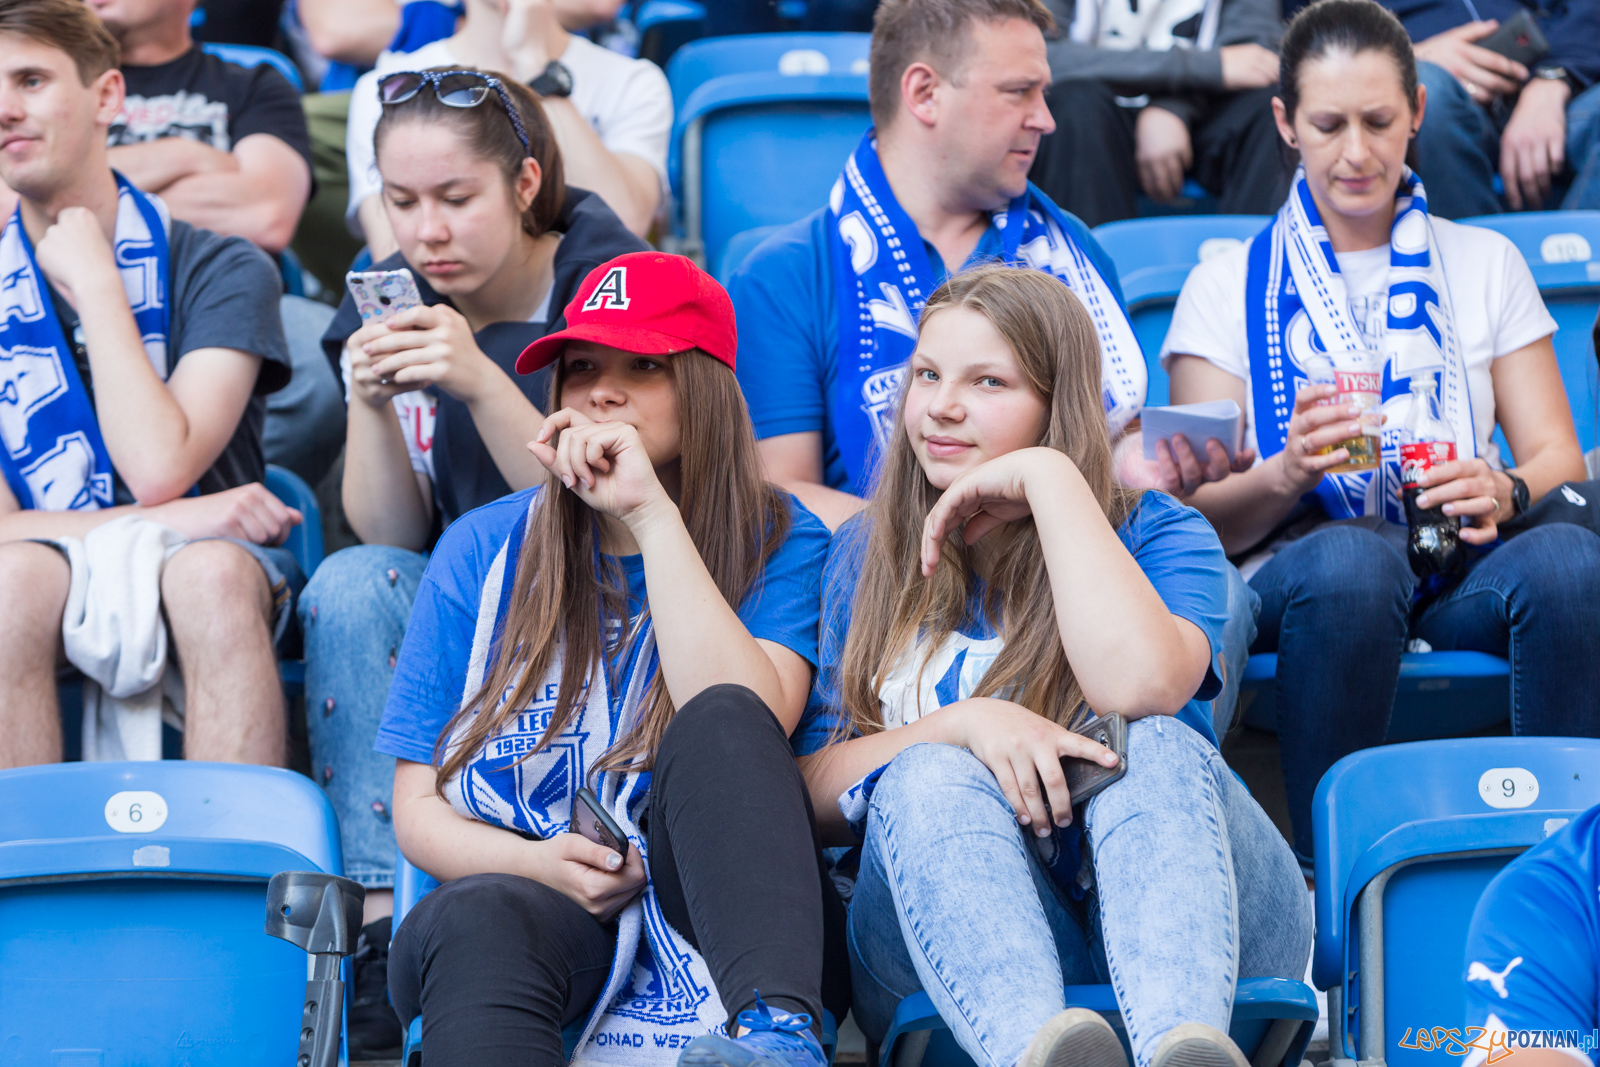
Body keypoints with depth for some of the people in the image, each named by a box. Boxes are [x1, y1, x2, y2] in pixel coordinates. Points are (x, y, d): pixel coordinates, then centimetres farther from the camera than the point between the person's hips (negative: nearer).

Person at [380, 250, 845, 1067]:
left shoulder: (777, 542, 7)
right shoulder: (485, 549, 12)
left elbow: (747, 725, -15)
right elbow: (419, 809, 10)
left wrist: (651, 512, -15)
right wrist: (538, 863, -11)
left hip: (716, 918, -1)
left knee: (720, 720, -30)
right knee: (473, 921, -35)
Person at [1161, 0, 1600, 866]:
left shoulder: (1485, 265, 19)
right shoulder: (1226, 289, 13)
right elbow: (1208, 524, 5)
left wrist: (1505, 491, -13)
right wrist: (1288, 472, -18)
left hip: (1460, 579, 2)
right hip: (1295, 579, -2)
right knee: (1348, 558, -39)